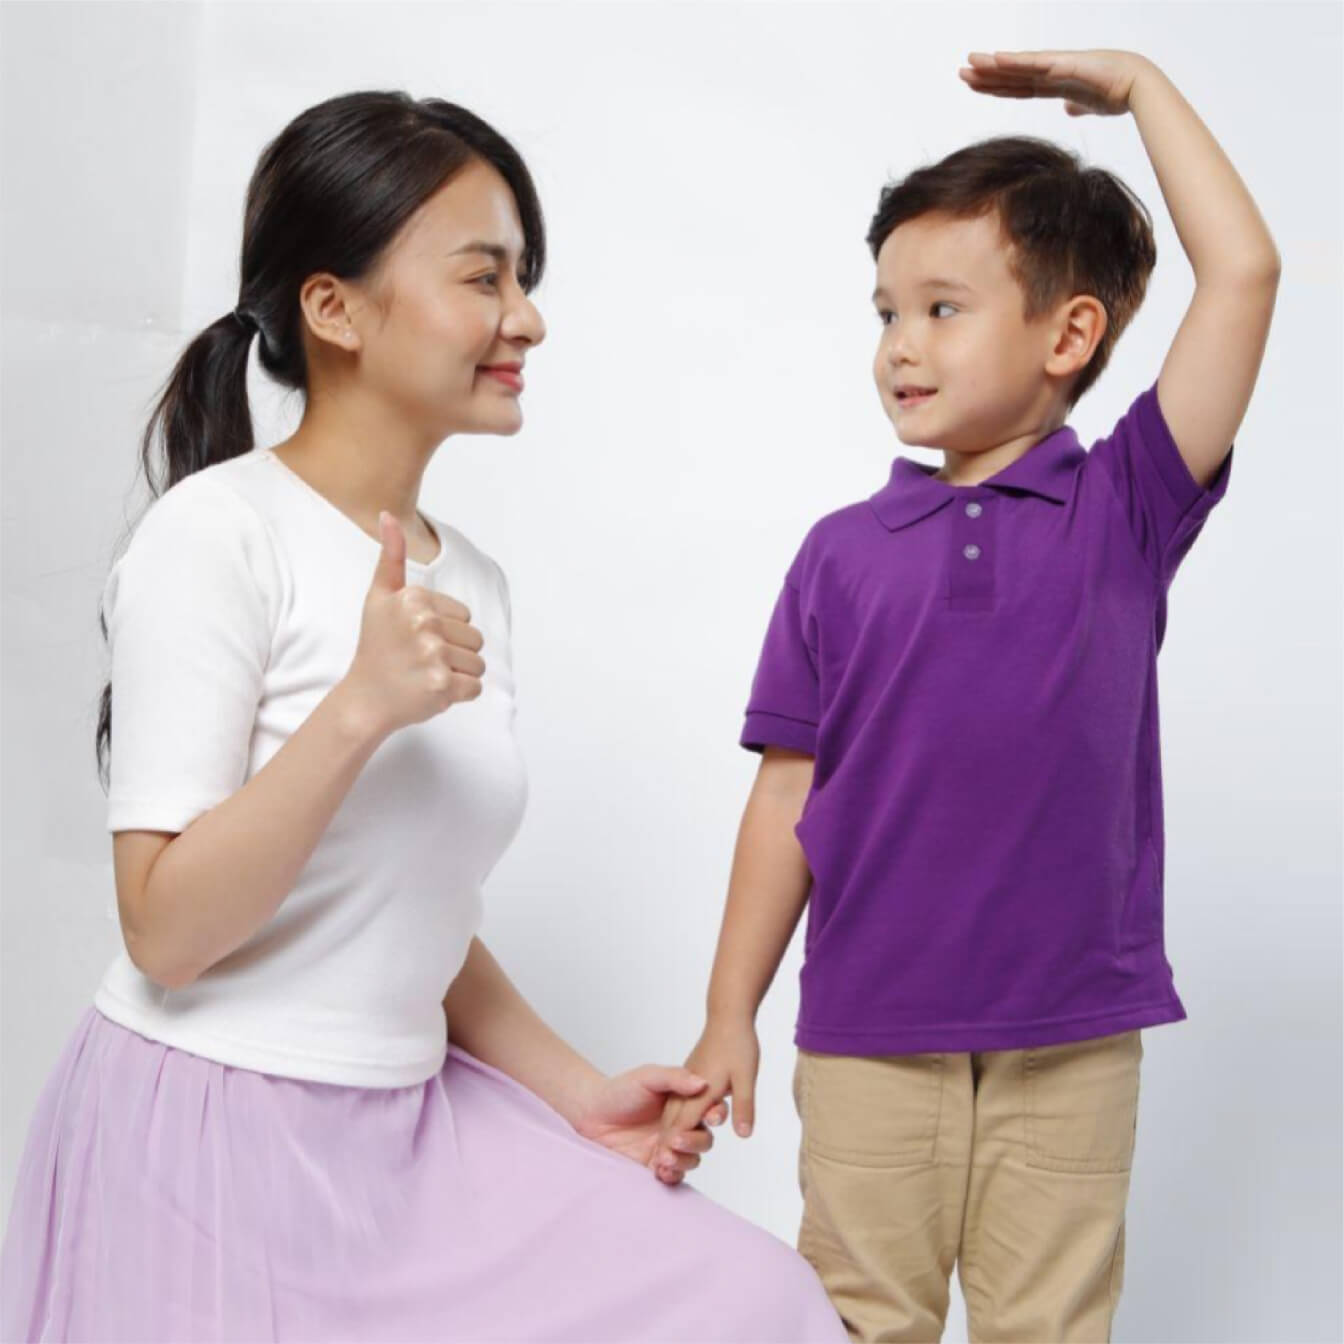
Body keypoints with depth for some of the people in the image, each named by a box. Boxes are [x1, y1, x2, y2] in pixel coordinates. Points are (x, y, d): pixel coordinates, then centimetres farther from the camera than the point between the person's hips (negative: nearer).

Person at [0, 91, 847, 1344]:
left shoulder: (470, 582, 7)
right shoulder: (219, 533, -13)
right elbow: (167, 933, -18)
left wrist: (574, 1088, 6)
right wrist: (360, 707, -27)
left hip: (407, 1127, 6)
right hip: (214, 1128, -6)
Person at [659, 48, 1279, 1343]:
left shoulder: (1124, 509, 0)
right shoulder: (843, 553, 3)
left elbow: (1242, 273, -7)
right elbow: (789, 799, 4)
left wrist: (1135, 83, 0)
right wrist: (728, 1016, 3)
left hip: (1071, 1042, -1)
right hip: (867, 1039, 1)